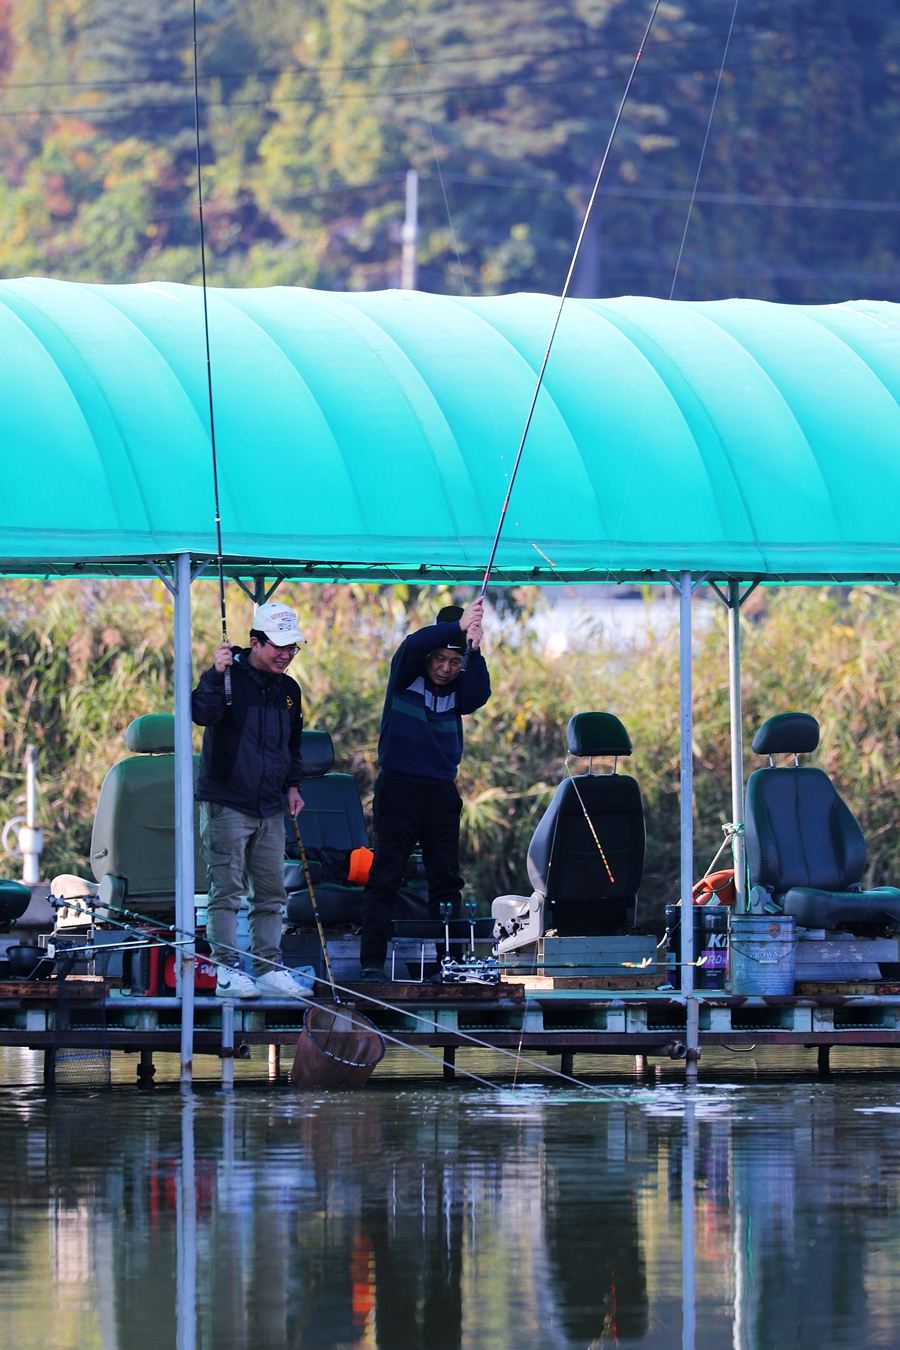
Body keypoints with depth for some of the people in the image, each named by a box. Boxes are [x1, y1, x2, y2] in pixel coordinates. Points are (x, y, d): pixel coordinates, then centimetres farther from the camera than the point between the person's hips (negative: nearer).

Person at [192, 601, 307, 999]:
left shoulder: (288, 690, 14)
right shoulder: (230, 677, -6)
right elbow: (203, 713, -24)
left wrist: (292, 784, 18)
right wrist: (216, 675, -38)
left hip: (270, 810, 7)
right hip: (226, 804, -6)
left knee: (271, 894, 6)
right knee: (226, 890, -8)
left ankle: (268, 970, 11)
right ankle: (227, 970, -7)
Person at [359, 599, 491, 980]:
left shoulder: (458, 685, 7)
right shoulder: (407, 674, -1)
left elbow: (478, 696, -14)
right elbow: (413, 645, -21)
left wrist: (474, 652, -28)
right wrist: (458, 627, -33)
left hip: (441, 792, 4)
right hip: (399, 788, -4)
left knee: (446, 880, 3)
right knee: (385, 878, -7)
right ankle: (372, 961, -9)